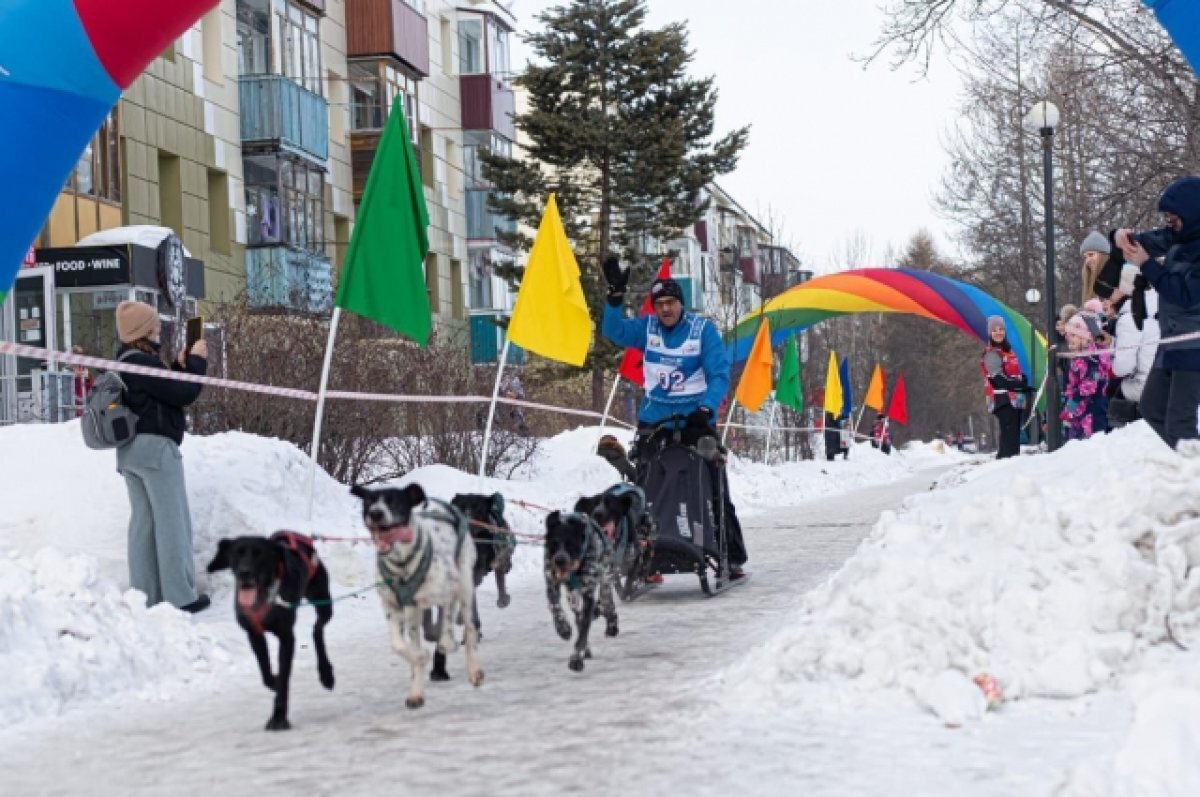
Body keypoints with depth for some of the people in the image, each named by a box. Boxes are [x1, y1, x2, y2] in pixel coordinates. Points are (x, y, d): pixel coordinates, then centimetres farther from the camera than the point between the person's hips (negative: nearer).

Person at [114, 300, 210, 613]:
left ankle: (144, 595, 10)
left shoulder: (125, 363, 13)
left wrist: (180, 366, 7)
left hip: (130, 449, 9)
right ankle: (180, 596, -2)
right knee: (172, 522, -3)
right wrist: (196, 361, -5)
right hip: (156, 446, -9)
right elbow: (184, 394, -17)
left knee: (143, 521, 10)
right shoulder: (144, 363, -17)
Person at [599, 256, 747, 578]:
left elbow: (719, 375, -10)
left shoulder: (703, 330, -6)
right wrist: (616, 294, -21)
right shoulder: (647, 327, 3)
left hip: (696, 423, -3)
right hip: (654, 425, 3)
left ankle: (734, 558, 7)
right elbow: (613, 331, -9)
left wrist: (707, 408, -25)